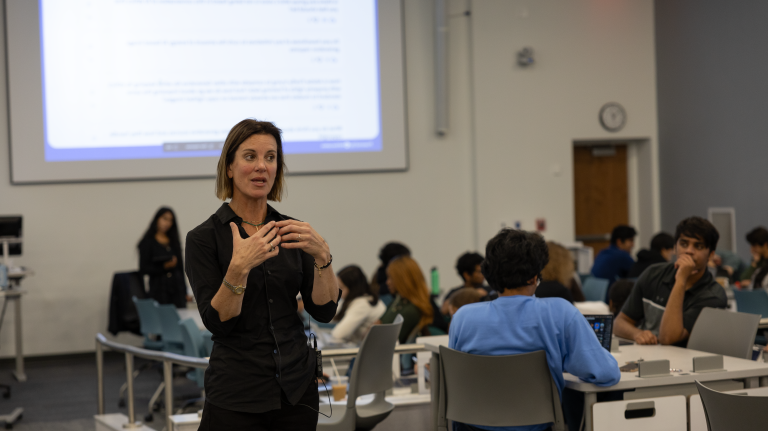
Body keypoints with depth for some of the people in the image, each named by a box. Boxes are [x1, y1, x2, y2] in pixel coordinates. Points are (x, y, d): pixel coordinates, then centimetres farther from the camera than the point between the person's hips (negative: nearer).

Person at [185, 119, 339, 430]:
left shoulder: (290, 231, 7)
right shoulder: (204, 238, -4)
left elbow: (324, 311, -1)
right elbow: (216, 322, -13)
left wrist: (321, 255, -16)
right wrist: (239, 267, -26)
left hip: (297, 390, 4)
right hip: (236, 395, -4)